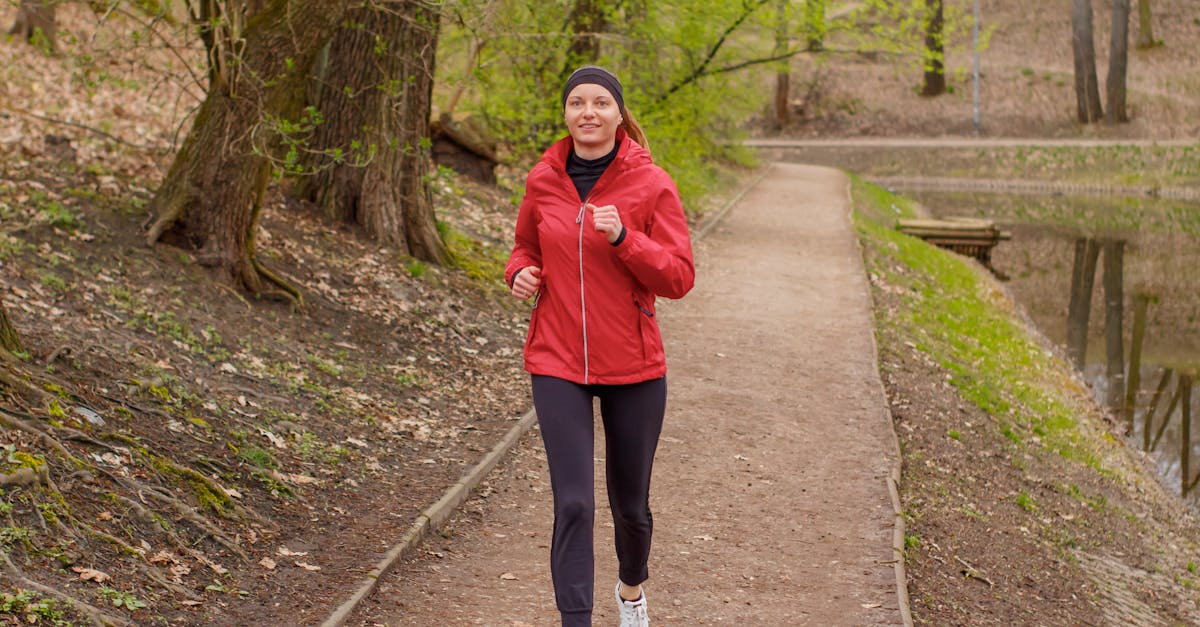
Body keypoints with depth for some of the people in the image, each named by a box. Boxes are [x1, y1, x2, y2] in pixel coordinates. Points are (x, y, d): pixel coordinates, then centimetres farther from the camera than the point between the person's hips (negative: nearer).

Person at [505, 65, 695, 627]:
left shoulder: (651, 184, -7)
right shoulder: (543, 181, 1)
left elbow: (678, 277, -10)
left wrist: (622, 237, -25)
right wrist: (520, 272, -3)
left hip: (633, 367, -1)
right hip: (558, 365, 1)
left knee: (629, 503, 15)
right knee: (573, 503, -9)